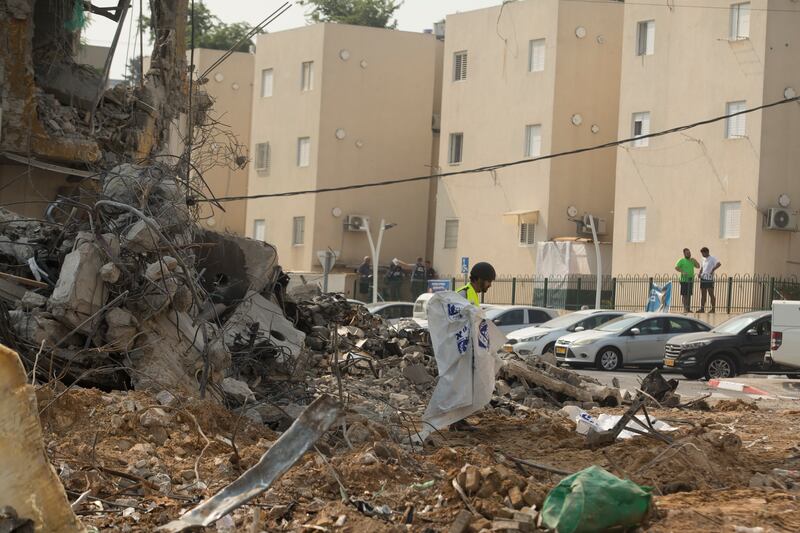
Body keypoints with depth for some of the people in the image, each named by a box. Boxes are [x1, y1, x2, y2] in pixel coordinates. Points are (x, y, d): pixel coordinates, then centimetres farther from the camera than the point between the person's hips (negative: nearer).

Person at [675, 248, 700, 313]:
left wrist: (695, 261, 0)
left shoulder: (692, 260, 18)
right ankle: (685, 308, -9)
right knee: (684, 294, -7)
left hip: (691, 280, 7)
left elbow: (698, 266, 15)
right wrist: (682, 272, -23)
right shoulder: (681, 260, -2)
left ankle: (688, 308, 12)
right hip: (684, 280, -7)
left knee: (689, 294, 8)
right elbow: (676, 267, -12)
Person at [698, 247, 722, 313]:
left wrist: (713, 270, -23)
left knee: (711, 294, -5)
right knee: (703, 294, 8)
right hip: (703, 278, 8)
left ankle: (713, 309, -2)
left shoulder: (712, 258, -8)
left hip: (709, 279, -8)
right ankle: (702, 309, 11)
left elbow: (719, 264, -23)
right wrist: (700, 273, 11)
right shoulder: (704, 259, 17)